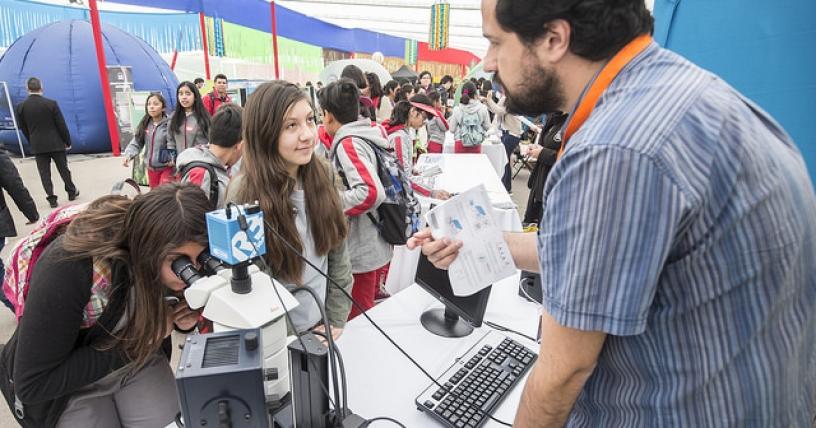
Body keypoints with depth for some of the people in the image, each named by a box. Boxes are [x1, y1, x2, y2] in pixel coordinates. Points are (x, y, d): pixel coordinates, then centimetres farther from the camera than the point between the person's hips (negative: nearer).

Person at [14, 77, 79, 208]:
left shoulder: (21, 107, -3)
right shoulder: (51, 103, -11)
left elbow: (23, 129, 5)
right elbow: (61, 125, -8)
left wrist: (32, 143, 18)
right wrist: (67, 141, 2)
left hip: (37, 146, 1)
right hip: (56, 143, -1)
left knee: (44, 173, 5)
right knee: (63, 169, 12)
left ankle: (51, 198, 6)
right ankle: (71, 191, 23)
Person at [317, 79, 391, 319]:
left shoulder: (348, 144, -17)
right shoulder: (369, 136, 8)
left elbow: (371, 192, -30)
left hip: (361, 256, -9)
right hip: (379, 249, 9)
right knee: (370, 317, 25)